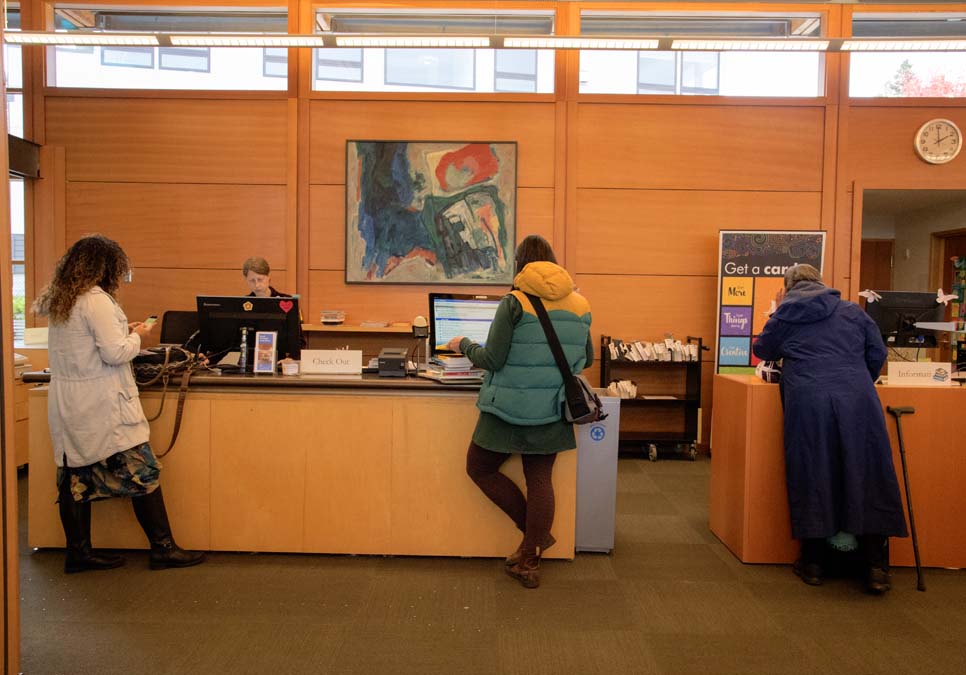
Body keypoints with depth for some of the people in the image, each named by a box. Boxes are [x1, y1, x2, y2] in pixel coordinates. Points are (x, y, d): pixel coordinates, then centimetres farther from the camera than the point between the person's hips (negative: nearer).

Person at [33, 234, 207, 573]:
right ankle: (163, 548, 6)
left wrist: (121, 330, 15)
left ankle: (78, 552, 20)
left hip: (66, 404, 9)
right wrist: (137, 336, -3)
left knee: (76, 476, 12)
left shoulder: (58, 300, 12)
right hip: (101, 406, -9)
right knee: (141, 472, -1)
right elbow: (114, 354, -20)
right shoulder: (96, 300, -16)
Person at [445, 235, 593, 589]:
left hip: (511, 408, -5)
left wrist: (465, 345, 6)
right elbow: (587, 359, 14)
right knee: (540, 480, 9)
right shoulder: (579, 304, 4)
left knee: (479, 468, 12)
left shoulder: (514, 303, -12)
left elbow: (492, 359, -12)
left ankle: (535, 535, 14)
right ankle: (530, 563, 15)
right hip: (552, 412, 5)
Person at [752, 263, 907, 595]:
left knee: (811, 480, 8)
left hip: (807, 403, -1)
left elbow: (762, 350, 21)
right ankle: (875, 569, 9)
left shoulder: (785, 315, 9)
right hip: (857, 403, 1)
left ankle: (812, 563, 17)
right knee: (867, 479, 7)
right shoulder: (852, 311, 14)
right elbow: (877, 353, 13)